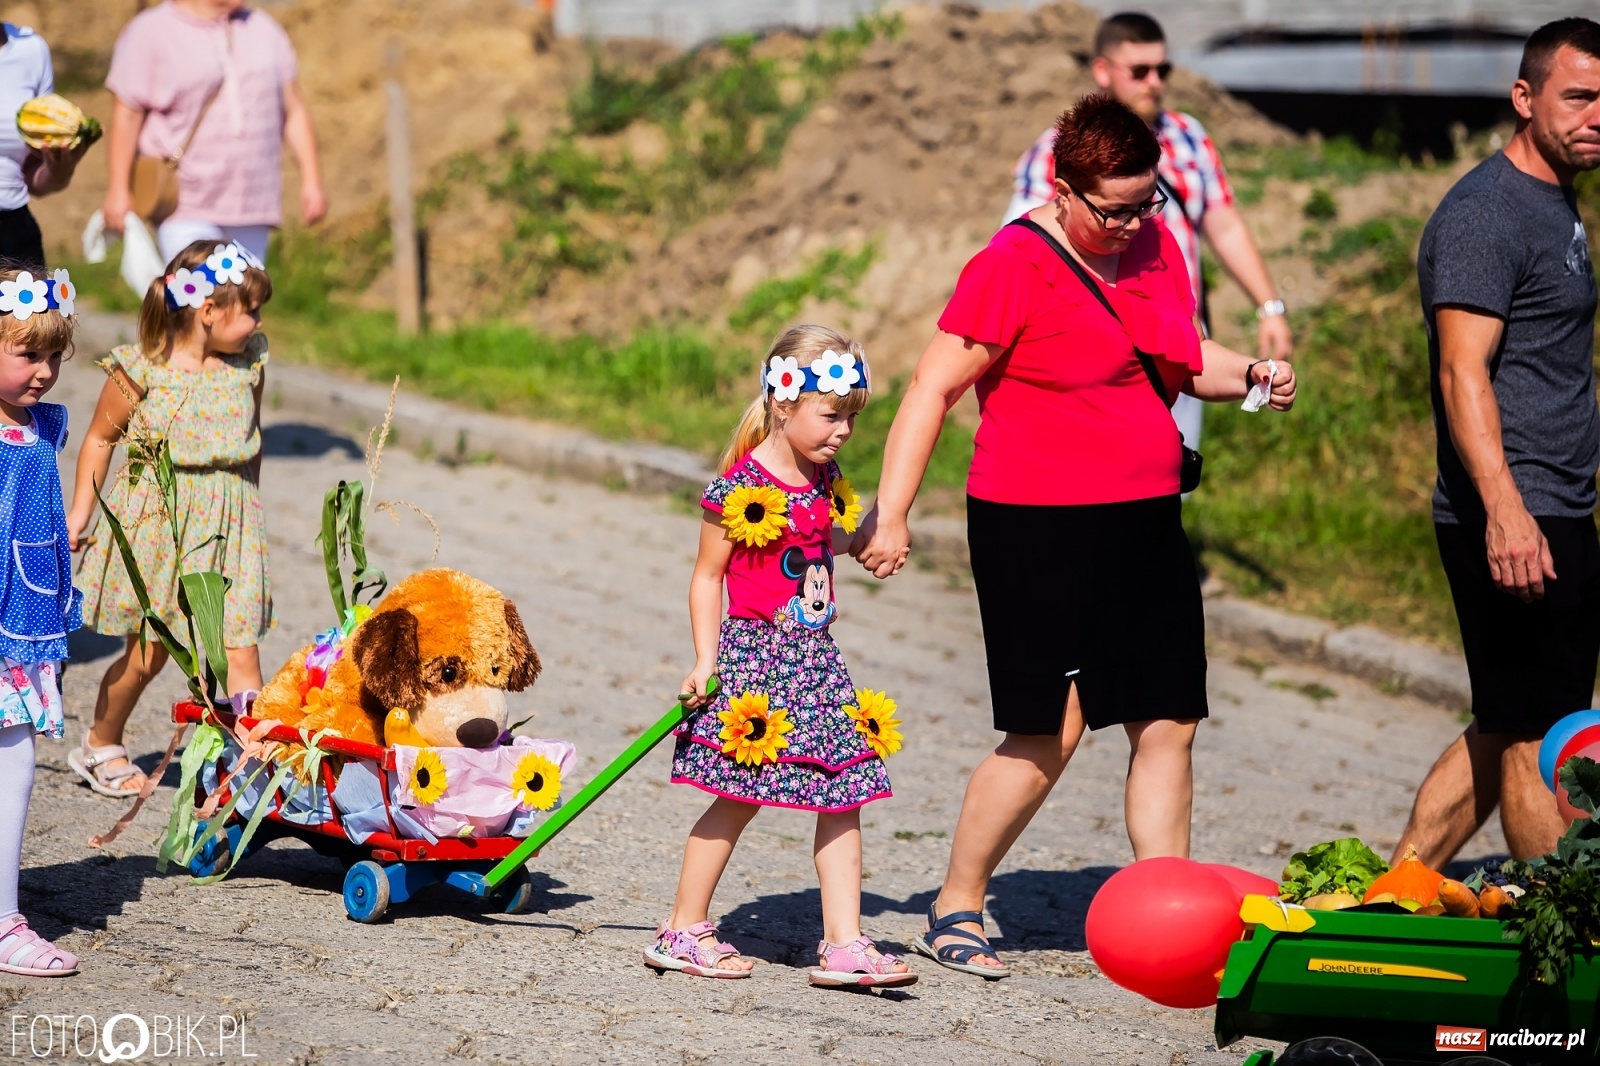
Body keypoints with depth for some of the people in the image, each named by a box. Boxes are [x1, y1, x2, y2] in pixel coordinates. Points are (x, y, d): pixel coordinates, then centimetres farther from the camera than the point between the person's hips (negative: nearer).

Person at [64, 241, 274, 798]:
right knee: (149, 652, 8)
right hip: (155, 522, -3)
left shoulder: (249, 363, 0)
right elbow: (100, 438, -1)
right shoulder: (141, 370, -13)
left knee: (240, 653, -4)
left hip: (226, 524, 3)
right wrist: (81, 512, 1)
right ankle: (101, 746, 31)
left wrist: (247, 507, 16)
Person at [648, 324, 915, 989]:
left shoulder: (825, 483, 9)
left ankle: (844, 945, 4)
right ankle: (683, 932, 11)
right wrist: (706, 661, -14)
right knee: (738, 799, -2)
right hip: (755, 656, -7)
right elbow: (708, 577, -9)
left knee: (842, 799, 2)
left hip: (814, 659, 7)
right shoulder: (741, 490, -13)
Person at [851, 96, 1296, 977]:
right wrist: (890, 514, -18)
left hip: (1144, 523, 7)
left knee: (1167, 726, 4)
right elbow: (933, 387, -13)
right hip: (1037, 530, -7)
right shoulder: (1015, 266, -13)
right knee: (1048, 735, -5)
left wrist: (1250, 375, 2)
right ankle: (954, 911, 12)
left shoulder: (1153, 244, 9)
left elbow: (1182, 359, 23)